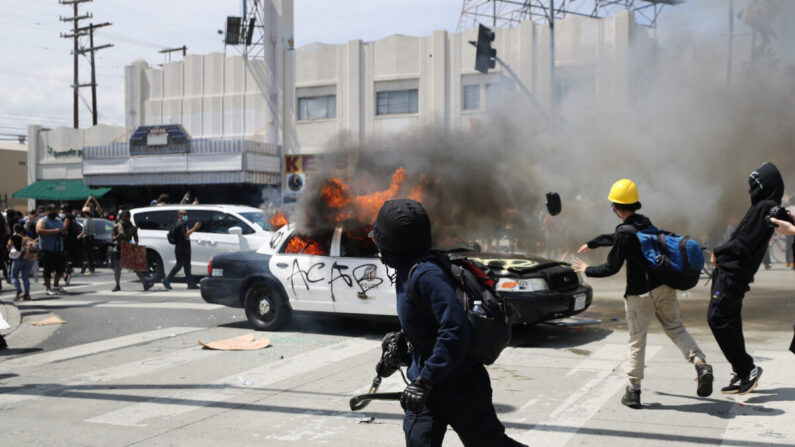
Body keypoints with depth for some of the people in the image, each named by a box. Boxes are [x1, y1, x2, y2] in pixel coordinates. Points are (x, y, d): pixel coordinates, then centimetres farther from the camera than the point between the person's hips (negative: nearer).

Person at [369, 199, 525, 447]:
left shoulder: (426, 275, -25)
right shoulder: (408, 273, 5)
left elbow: (455, 331, -31)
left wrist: (425, 381, -30)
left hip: (460, 386, -8)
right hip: (428, 384, 8)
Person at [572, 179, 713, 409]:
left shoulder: (625, 232, -16)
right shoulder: (644, 222, 10)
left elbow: (612, 267, -13)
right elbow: (616, 238, 27)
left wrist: (587, 270, 4)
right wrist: (591, 244, 40)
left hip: (641, 293, -7)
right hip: (665, 287, 7)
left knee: (636, 340, 3)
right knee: (676, 329, 15)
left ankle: (633, 391, 10)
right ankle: (701, 364, -4)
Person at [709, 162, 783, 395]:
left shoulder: (764, 208, -15)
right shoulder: (764, 207, 16)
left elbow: (744, 243, -20)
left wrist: (718, 252, -5)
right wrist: (721, 253, 5)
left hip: (733, 274, -10)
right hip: (730, 272, 10)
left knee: (717, 318, -9)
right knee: (730, 321, 13)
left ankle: (747, 369, -3)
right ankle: (742, 374, 20)